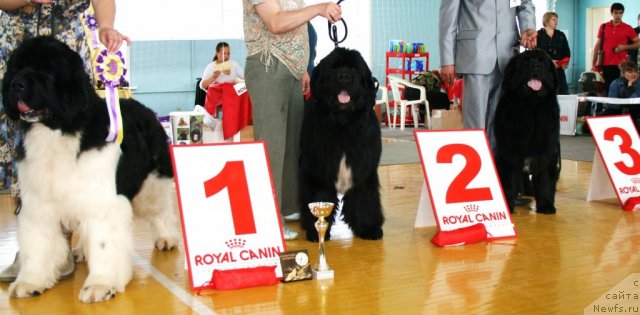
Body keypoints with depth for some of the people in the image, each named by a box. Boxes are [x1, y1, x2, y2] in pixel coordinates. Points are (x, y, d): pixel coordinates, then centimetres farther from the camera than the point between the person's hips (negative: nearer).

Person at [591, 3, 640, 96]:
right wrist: (593, 64, 6)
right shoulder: (603, 27, 8)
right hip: (605, 64, 1)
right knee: (606, 89, 0)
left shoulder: (627, 28, 4)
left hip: (621, 65, -1)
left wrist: (625, 47, -11)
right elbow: (598, 45, 11)